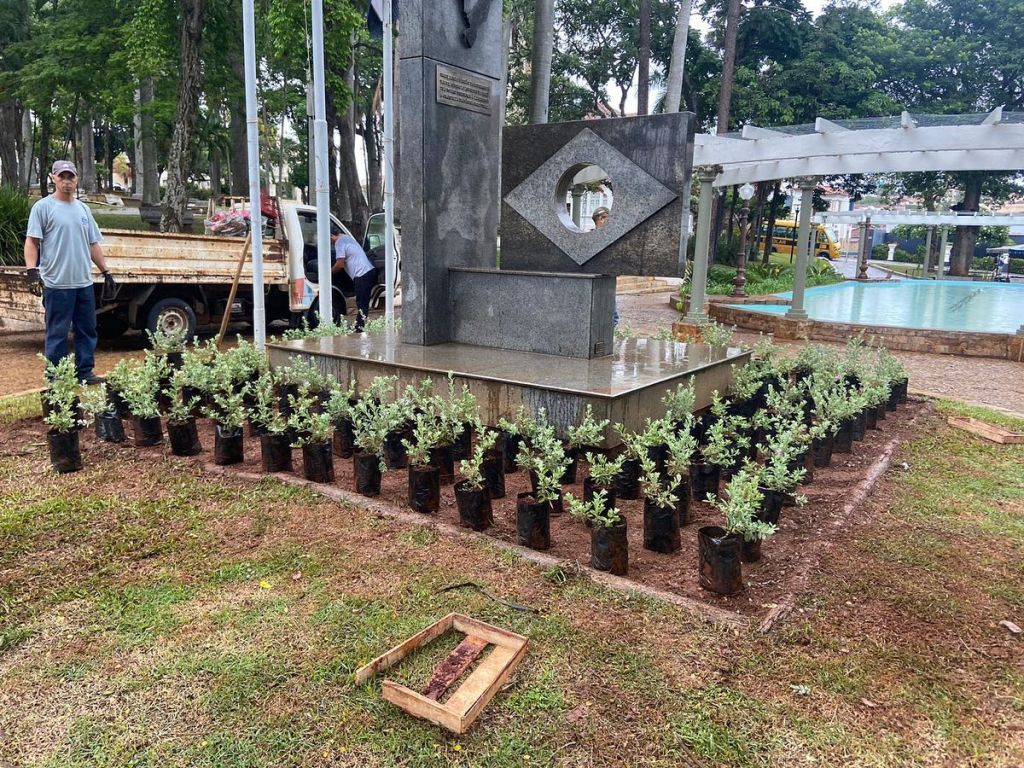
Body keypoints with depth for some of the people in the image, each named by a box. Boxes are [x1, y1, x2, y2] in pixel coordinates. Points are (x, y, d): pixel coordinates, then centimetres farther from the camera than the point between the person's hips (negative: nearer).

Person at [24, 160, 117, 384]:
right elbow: (32, 241, -8)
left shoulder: (83, 209, 15)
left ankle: (85, 372, 20)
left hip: (84, 283, 6)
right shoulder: (43, 207, -3)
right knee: (57, 333, 1)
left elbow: (93, 244, 19)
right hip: (57, 284, -6)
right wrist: (31, 270, -20)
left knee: (87, 330, 10)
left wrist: (106, 273, 16)